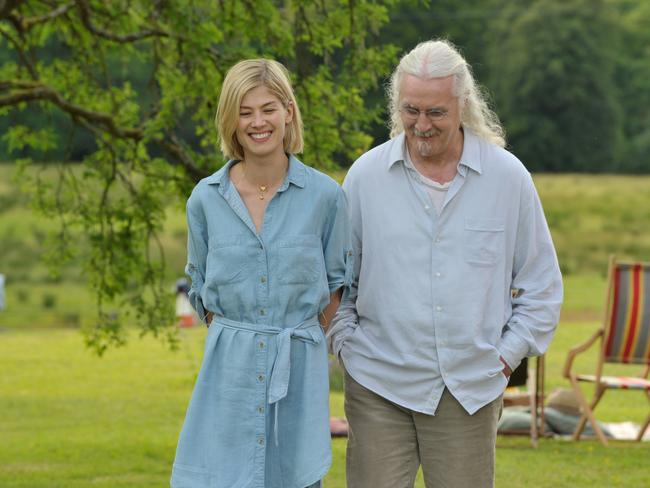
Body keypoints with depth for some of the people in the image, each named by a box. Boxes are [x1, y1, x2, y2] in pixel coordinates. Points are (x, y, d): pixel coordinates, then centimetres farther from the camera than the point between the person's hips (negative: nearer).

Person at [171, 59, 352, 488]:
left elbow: (338, 281, 9)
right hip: (230, 370, 1)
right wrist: (240, 337, 7)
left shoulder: (324, 195, -1)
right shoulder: (206, 200, 3)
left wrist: (301, 340, 4)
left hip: (299, 371, -1)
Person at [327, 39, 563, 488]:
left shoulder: (508, 177, 1)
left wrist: (509, 354, 2)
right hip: (379, 388, 0)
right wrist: (348, 345, 3)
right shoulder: (366, 175, 2)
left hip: (472, 391, 0)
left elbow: (542, 285, 9)